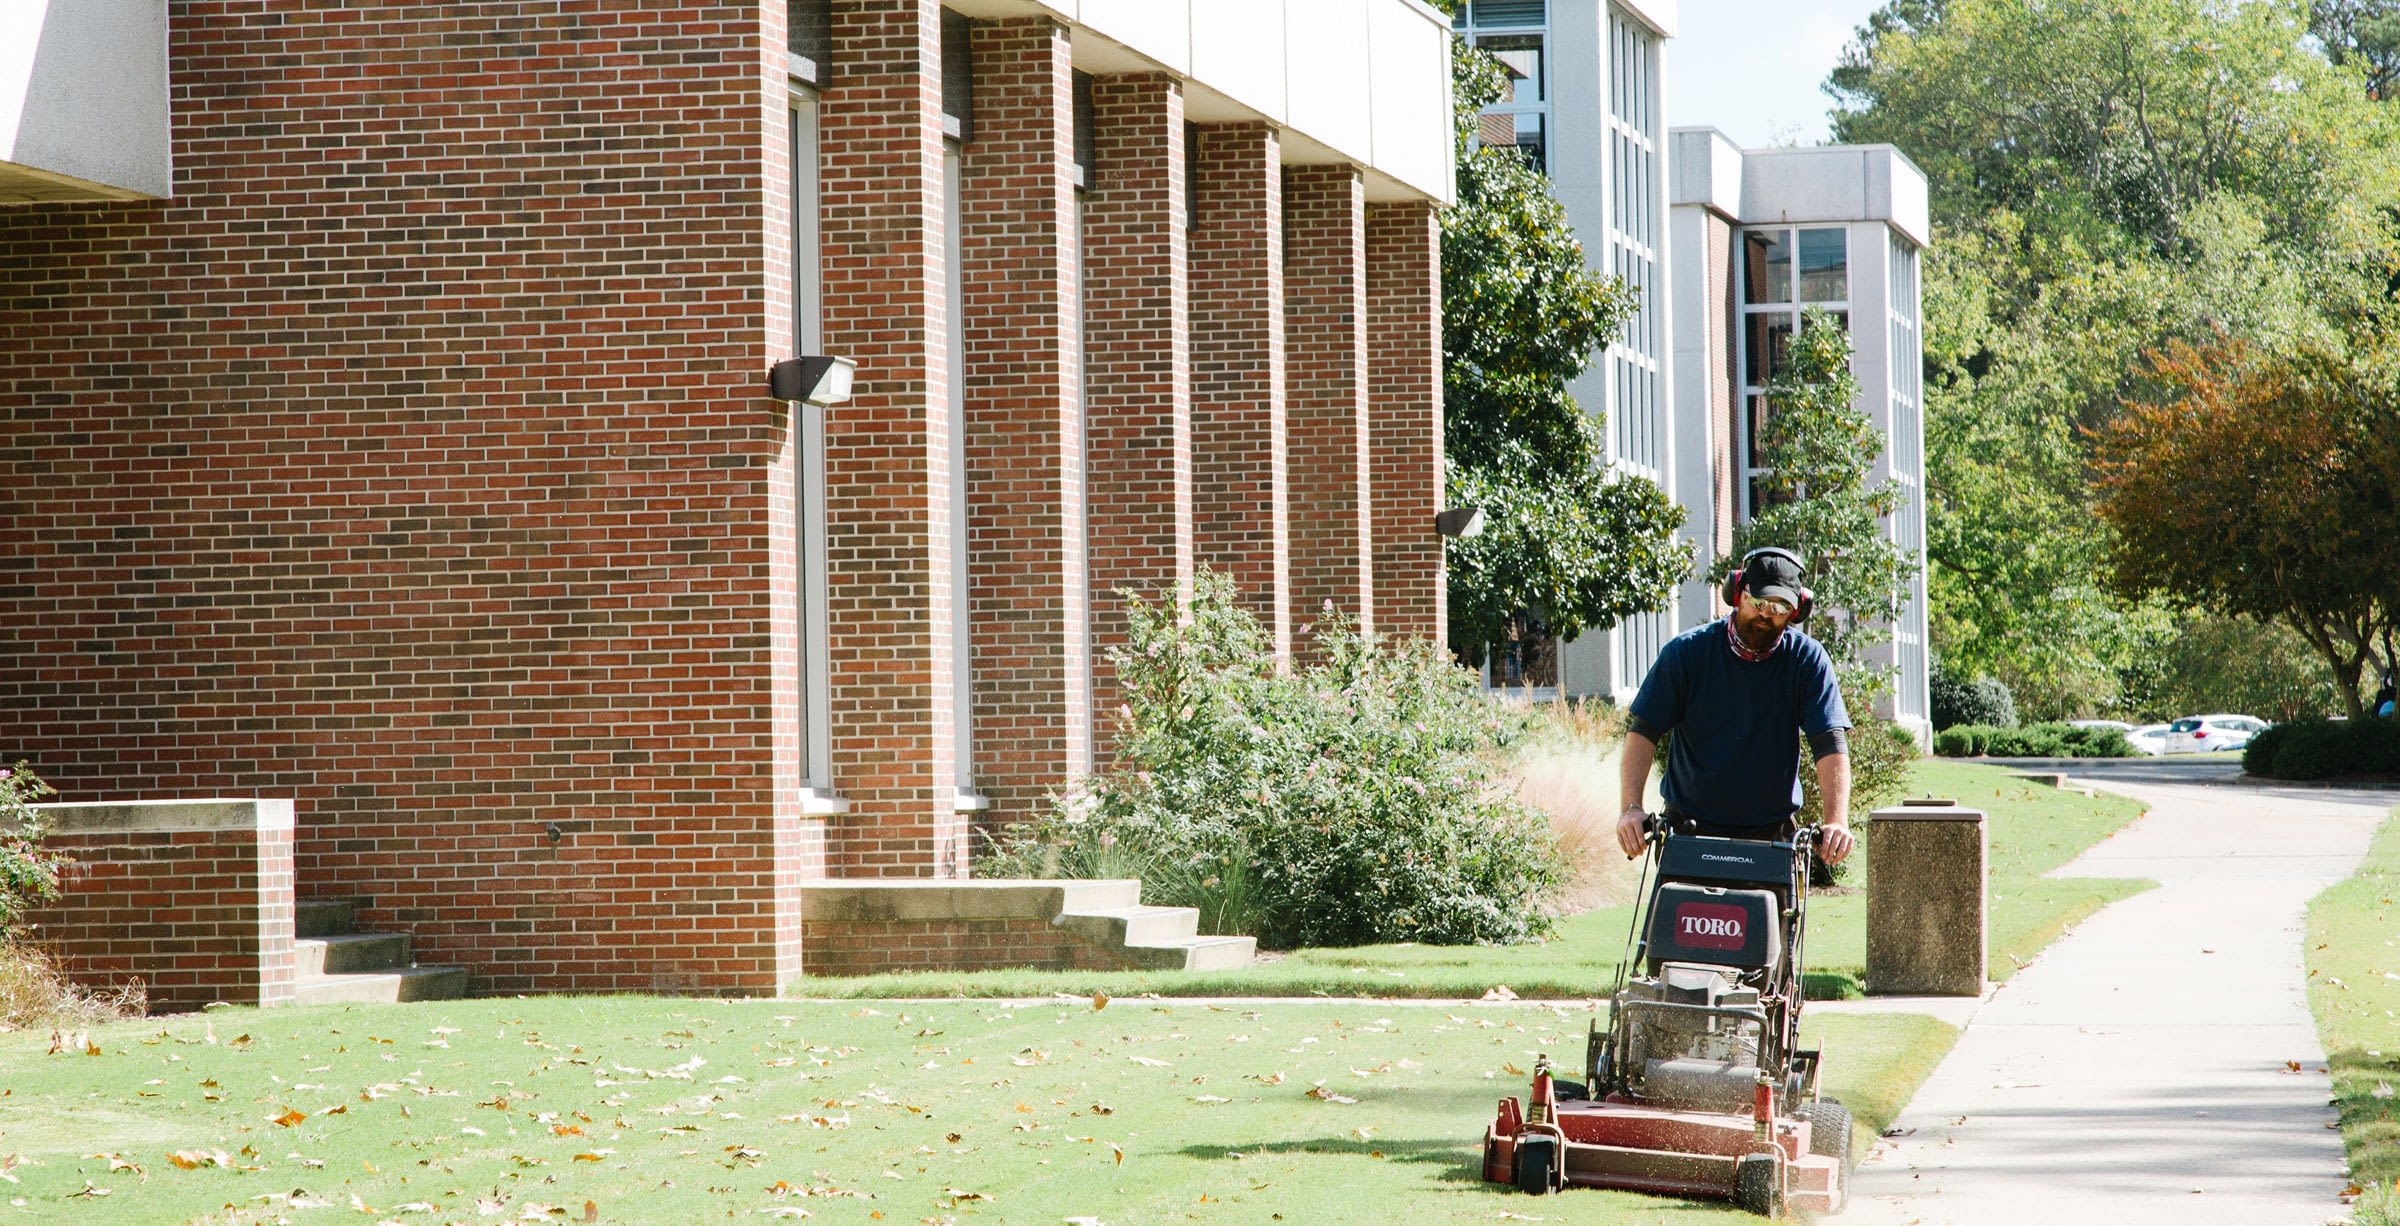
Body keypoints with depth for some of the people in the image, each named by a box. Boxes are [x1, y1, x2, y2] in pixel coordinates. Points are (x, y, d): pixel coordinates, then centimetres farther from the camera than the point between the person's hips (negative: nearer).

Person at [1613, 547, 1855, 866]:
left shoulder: (1807, 659, -1)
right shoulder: (1686, 652, -2)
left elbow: (1830, 743, -10)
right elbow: (1644, 732, -4)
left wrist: (1837, 821, -25)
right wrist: (1631, 808, -19)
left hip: (1772, 834, 0)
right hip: (1690, 827, 0)